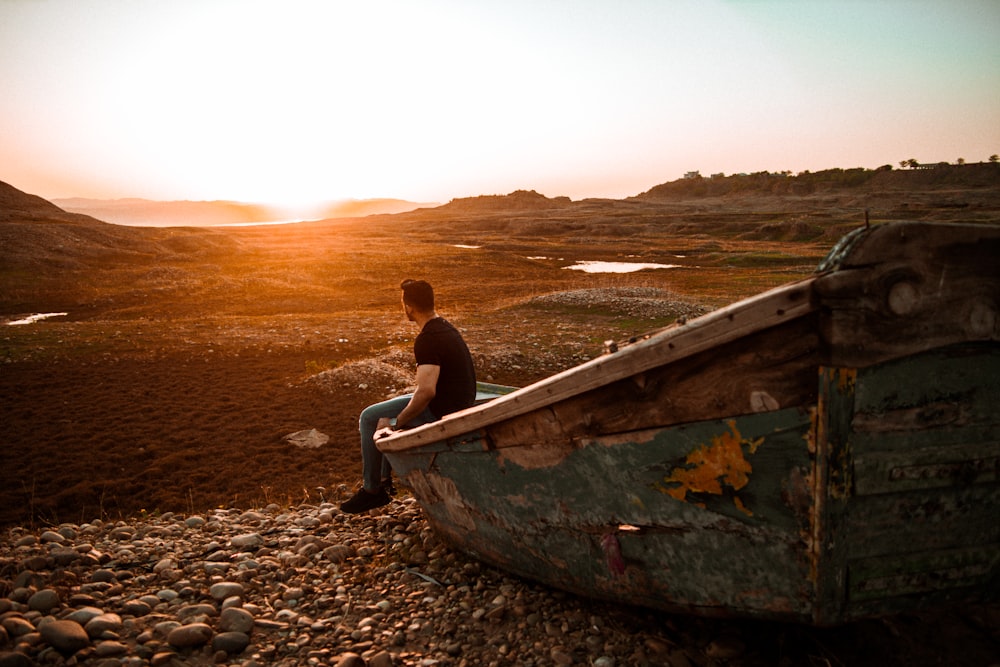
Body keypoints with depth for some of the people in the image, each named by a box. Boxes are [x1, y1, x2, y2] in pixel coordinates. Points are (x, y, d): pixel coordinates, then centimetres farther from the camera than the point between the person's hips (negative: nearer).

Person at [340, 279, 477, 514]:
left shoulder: (426, 340, -23)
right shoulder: (446, 327, 8)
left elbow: (426, 391, -32)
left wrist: (396, 424, -19)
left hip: (442, 411, -10)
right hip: (461, 403, 10)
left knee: (369, 418, 0)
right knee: (385, 412, 26)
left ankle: (372, 489, 9)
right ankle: (384, 479, 30)